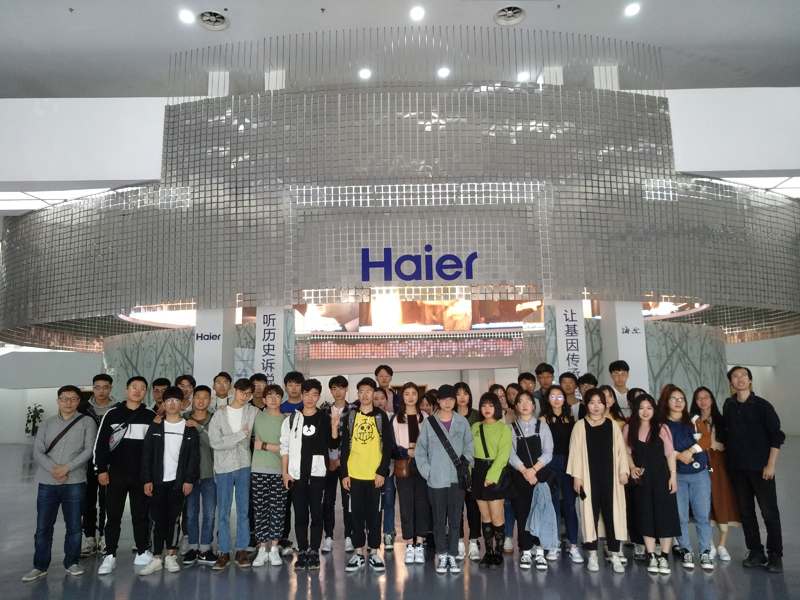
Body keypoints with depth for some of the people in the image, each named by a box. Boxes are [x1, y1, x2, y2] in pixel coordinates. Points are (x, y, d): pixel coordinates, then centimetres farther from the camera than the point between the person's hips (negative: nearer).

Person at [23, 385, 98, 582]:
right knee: (43, 526, 6)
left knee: (74, 525, 5)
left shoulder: (87, 422, 2)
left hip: (75, 483, -2)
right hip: (47, 482, 2)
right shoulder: (47, 424, 10)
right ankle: (40, 566, 19)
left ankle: (72, 563, 20)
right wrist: (54, 470, -13)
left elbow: (89, 450, -6)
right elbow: (38, 451, 2)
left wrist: (67, 468, -15)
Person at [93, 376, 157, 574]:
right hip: (116, 474, -1)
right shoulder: (112, 413, 0)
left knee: (141, 514, 9)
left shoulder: (151, 416, 2)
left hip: (142, 475, 1)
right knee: (113, 515, 4)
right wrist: (101, 469, -4)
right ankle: (110, 556, 14)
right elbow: (100, 443, 1)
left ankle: (143, 552, 20)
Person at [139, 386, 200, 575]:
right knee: (157, 519, 1)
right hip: (157, 481, 0)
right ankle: (156, 558, 7)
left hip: (179, 481, 0)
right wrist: (146, 480, -6)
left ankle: (171, 556, 15)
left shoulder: (189, 428, 3)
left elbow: (194, 456, 0)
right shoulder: (155, 427, 5)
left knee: (174, 519, 5)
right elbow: (146, 454, 1)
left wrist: (190, 479, -8)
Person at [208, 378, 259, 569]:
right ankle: (224, 552, 13)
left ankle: (241, 550, 16)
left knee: (244, 510, 6)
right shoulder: (219, 413, -1)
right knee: (223, 512, 4)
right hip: (224, 467, -1)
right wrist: (241, 435, -12)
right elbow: (215, 441, -11)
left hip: (244, 465, 1)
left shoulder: (254, 412, 3)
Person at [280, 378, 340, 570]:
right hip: (297, 474, 1)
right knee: (300, 515, 6)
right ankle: (302, 552, 15)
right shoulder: (291, 419, 6)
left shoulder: (325, 419, 5)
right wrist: (284, 472, -1)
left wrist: (334, 426, -15)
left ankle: (314, 552, 12)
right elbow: (285, 447, 5)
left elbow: (333, 445, 0)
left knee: (317, 514, 2)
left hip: (318, 473, -1)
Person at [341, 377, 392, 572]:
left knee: (374, 514, 5)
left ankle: (374, 553, 15)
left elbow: (388, 447, 0)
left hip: (375, 475, -1)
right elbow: (345, 447, 6)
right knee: (357, 514, 6)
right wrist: (344, 473, 0)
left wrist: (382, 472, -8)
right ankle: (358, 553, 16)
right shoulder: (351, 416, 6)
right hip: (354, 475, 1)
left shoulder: (381, 417, 2)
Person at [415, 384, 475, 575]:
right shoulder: (429, 423, -2)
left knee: (455, 519, 6)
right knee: (439, 520, 7)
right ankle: (442, 556, 18)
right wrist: (427, 472, -5)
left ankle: (452, 556, 18)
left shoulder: (462, 422, 0)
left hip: (457, 478, 1)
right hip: (436, 480, 0)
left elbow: (469, 446, 7)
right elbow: (420, 450, 1)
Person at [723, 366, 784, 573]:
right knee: (746, 511, 9)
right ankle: (756, 552, 20)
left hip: (760, 467, -4)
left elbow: (776, 436, -7)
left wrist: (770, 465, -12)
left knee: (769, 512, 0)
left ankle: (775, 555, 11)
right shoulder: (728, 406, 6)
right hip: (737, 467, 4)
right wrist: (729, 458, 6)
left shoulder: (762, 405, -5)